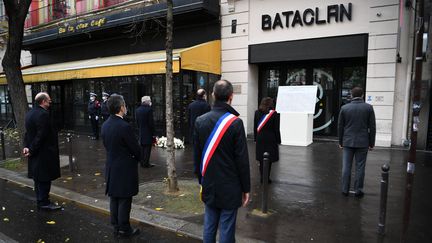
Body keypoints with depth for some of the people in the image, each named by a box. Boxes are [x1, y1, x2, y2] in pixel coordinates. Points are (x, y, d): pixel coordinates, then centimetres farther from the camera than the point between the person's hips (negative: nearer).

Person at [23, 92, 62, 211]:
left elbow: (28, 132, 11)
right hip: (44, 154, -10)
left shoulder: (30, 113, 11)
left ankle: (41, 201, 27)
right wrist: (32, 150, -15)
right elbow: (41, 135, -23)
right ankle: (44, 203, 10)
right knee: (45, 179, 1)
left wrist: (27, 146, 3)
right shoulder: (43, 114, -21)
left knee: (39, 178, 16)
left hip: (35, 152, 10)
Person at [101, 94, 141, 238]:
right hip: (125, 169, -8)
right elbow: (136, 149, -16)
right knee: (124, 200, 4)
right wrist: (136, 158, 5)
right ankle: (124, 229, 16)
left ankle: (116, 227, 28)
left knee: (114, 198, 16)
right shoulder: (125, 126, -23)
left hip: (111, 168, 8)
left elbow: (107, 145, 9)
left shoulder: (105, 125, 1)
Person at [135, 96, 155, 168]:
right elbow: (151, 122, -15)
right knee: (147, 148, 1)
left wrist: (140, 128, 16)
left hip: (141, 132, 6)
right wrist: (153, 132, -8)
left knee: (142, 147, 14)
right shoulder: (149, 109, -15)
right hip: (148, 132, -6)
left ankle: (142, 162, 20)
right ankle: (146, 163, 5)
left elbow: (137, 121, 8)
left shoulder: (137, 110, 4)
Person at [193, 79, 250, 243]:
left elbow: (197, 155, 5)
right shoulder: (235, 122, -16)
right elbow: (242, 159, -12)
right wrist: (246, 188, -2)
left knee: (209, 226, 16)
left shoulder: (200, 120, -1)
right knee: (226, 229, 7)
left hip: (209, 186, 5)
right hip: (229, 187, -4)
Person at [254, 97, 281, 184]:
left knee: (261, 159, 11)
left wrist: (255, 138, 13)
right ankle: (266, 178, 8)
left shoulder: (257, 112, 1)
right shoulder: (274, 114, -9)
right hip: (270, 139, -3)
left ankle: (262, 177, 16)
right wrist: (278, 140, 1)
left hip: (260, 139, 3)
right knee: (269, 159, 5)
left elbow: (255, 127, 5)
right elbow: (276, 129, -7)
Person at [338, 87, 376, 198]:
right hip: (362, 142, -1)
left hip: (348, 142, 1)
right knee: (360, 167, 7)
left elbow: (340, 126, 3)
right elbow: (372, 127, -1)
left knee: (346, 166, 7)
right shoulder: (368, 107, -3)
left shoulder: (344, 108, -1)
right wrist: (371, 143, 7)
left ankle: (345, 190, 13)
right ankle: (358, 190, 14)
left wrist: (341, 142, 13)